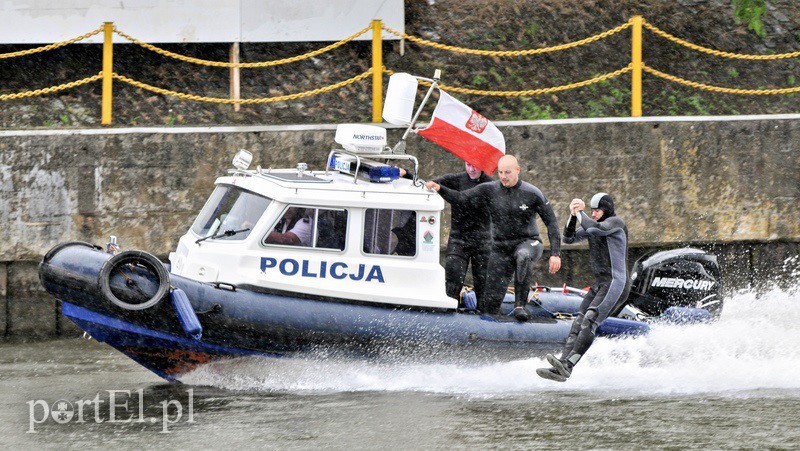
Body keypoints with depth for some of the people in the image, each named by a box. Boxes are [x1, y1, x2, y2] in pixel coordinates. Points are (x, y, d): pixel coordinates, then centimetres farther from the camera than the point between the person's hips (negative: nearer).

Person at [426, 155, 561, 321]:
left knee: (523, 256, -42)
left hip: (527, 243, -3)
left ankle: (520, 305, -34)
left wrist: (555, 253, -11)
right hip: (501, 248, 3)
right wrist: (440, 189, -26)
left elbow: (551, 223, -4)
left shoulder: (532, 194, -8)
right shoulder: (489, 190, -2)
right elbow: (460, 198, -7)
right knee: (490, 304, -5)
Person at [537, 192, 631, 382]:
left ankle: (567, 365, -36)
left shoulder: (616, 222, -7)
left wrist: (579, 213, -10)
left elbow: (595, 229, -25)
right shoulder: (592, 227, 18)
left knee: (589, 322, -24)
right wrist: (573, 216, -3)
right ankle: (560, 369, -11)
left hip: (616, 284, -9)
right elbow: (569, 238, 12)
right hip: (599, 284, 9)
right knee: (577, 326, -3)